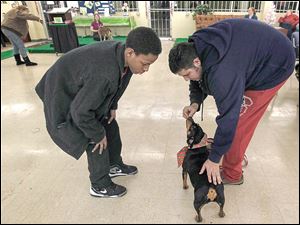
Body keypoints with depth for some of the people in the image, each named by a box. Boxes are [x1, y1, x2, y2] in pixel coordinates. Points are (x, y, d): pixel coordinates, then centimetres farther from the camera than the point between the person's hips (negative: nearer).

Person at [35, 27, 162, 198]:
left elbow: (116, 84, 5)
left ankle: (115, 165, 39)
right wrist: (98, 135, -18)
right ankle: (100, 186, 20)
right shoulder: (104, 74, -42)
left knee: (111, 128, 15)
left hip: (89, 91, 9)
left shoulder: (120, 51, -16)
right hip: (66, 98, -8)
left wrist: (113, 106, 3)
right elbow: (80, 112, -32)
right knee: (97, 143, -4)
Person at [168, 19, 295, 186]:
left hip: (275, 65, -8)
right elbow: (200, 79, 2)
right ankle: (237, 154, 33)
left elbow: (228, 119, -34)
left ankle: (232, 174, 11)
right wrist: (195, 102, -18)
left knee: (239, 122, -8)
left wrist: (214, 159, -23)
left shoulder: (222, 73, -41)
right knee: (232, 108, 12)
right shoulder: (195, 48, -14)